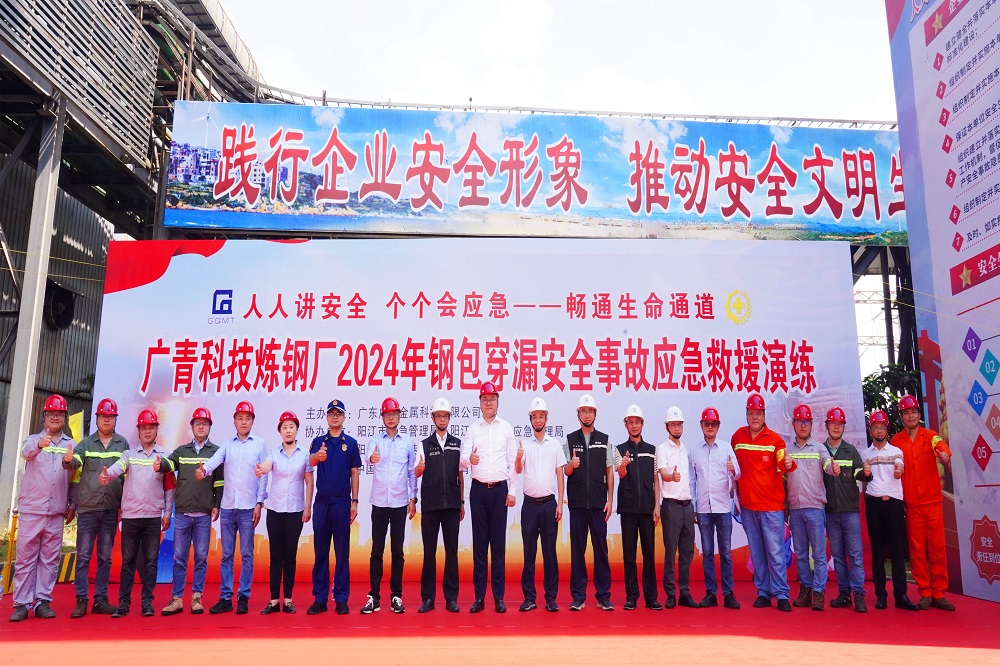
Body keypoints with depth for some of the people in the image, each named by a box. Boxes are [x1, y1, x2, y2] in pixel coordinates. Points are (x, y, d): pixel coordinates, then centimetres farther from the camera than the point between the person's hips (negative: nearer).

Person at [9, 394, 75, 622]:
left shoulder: (71, 445, 9)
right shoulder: (33, 440, 4)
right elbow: (26, 451, -21)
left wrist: (72, 505, 3)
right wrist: (39, 444, -44)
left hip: (56, 512, 2)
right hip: (31, 509, -2)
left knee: (50, 558, 4)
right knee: (26, 557, 1)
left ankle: (43, 601, 9)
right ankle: (22, 604, 6)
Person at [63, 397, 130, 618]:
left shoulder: (123, 444, 5)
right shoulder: (86, 443, 5)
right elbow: (75, 464, -12)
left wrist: (124, 504, 3)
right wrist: (68, 460, -36)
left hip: (111, 509, 1)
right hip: (87, 508, -1)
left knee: (105, 556, 7)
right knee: (83, 556, 1)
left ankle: (100, 600, 15)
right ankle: (81, 601, 8)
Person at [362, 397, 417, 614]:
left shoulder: (407, 441, 5)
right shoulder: (375, 440, 2)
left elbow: (412, 472, 9)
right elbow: (369, 457, -20)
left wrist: (413, 499, 5)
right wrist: (372, 458, -44)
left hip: (400, 502, 1)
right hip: (379, 502, -1)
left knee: (397, 551, 6)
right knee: (377, 551, 3)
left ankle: (397, 596, 14)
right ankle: (374, 596, 11)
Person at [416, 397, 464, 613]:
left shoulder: (457, 444, 9)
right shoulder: (424, 444, 6)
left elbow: (461, 475, 11)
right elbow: (416, 474, -2)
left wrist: (462, 502, 9)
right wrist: (419, 468, -25)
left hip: (452, 504, 1)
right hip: (430, 504, -1)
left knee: (452, 551, 4)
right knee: (429, 551, 3)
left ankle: (451, 598, 11)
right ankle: (427, 597, 12)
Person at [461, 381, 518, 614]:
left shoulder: (507, 428, 6)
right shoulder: (473, 429, 6)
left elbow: (513, 462, 6)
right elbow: (463, 460, -1)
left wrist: (512, 491, 0)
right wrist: (469, 460, -25)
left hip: (500, 489, 0)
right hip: (479, 489, 0)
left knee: (499, 543, 4)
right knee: (479, 542, 4)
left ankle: (499, 597, 10)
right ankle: (479, 597, 10)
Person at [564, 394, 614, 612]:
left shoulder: (604, 440, 7)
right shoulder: (570, 439, 6)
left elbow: (609, 472, 8)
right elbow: (565, 472, 6)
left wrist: (610, 500, 1)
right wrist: (571, 465, -18)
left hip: (599, 503, 0)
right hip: (577, 502, 0)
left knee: (601, 548, 3)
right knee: (577, 549, 4)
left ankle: (603, 595, 11)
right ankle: (578, 596, 11)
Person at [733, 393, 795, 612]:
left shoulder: (775, 439, -5)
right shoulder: (737, 437, 4)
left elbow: (782, 463, -19)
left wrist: (789, 464, -41)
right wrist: (735, 491, 13)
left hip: (772, 504, -3)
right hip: (748, 505, 3)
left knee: (775, 551, -2)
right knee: (756, 552, 11)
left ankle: (781, 594, 6)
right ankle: (763, 592, 20)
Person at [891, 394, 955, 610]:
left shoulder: (930, 436, 4)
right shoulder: (896, 441, 4)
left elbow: (941, 446, -16)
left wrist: (945, 454, -39)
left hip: (932, 501, 0)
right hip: (911, 503, 0)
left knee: (937, 547, 2)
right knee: (917, 549, 4)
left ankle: (939, 594, 12)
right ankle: (925, 594, 12)